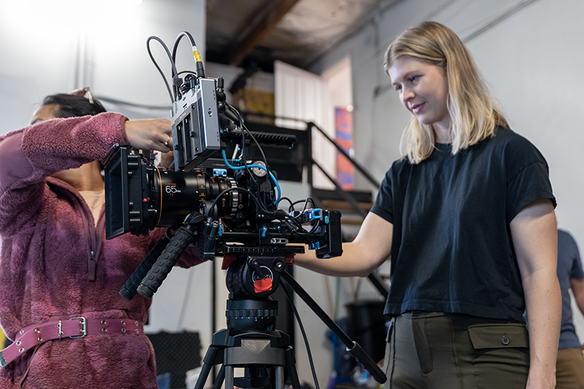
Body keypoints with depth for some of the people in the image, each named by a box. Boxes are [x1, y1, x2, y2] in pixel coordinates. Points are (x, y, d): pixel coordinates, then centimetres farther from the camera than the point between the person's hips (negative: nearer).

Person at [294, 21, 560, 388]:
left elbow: (539, 272, -8)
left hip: (484, 354, -5)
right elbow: (364, 254, 2)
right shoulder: (404, 173, 12)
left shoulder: (510, 154, -4)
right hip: (408, 353, 5)